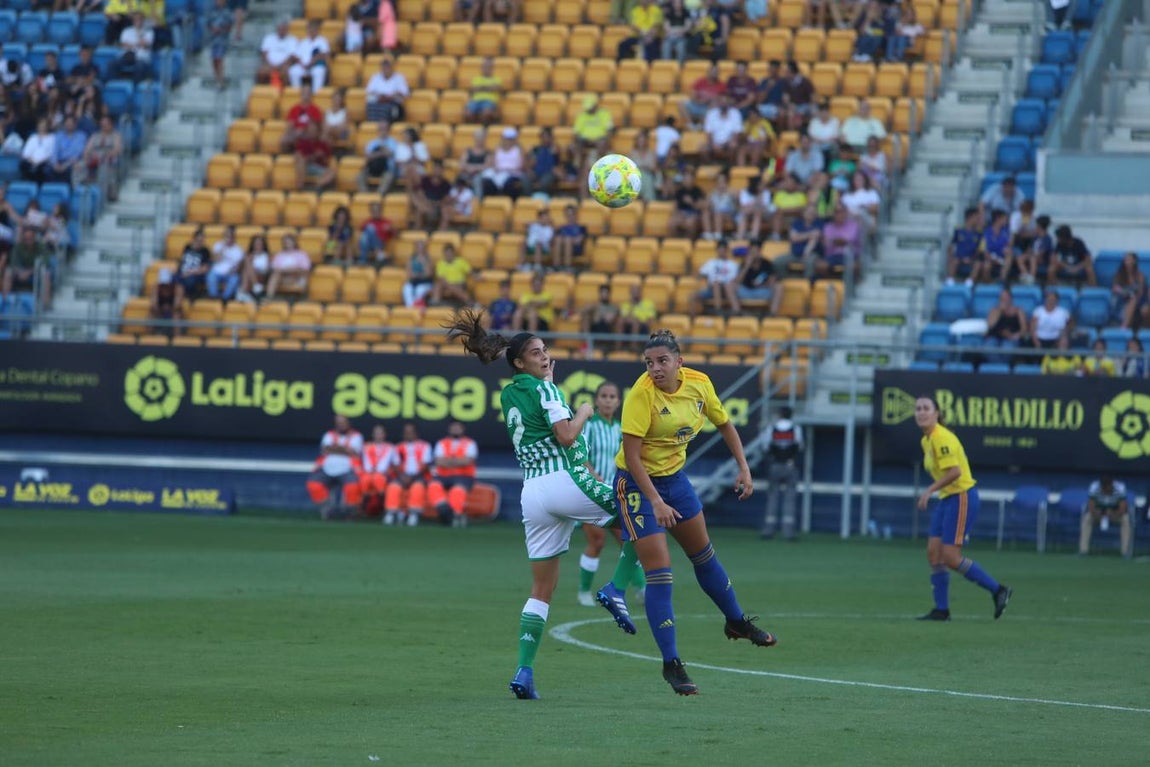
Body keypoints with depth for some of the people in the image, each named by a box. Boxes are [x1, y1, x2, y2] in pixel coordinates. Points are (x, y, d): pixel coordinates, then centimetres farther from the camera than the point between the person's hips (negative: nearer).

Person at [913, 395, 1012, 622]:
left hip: (961, 497, -10)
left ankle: (998, 590, -1)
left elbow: (954, 471, -26)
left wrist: (930, 490, -24)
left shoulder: (942, 439, -18)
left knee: (951, 557, -11)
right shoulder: (926, 441, 12)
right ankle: (941, 609, 7)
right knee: (934, 552, 3)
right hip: (947, 498, 10)